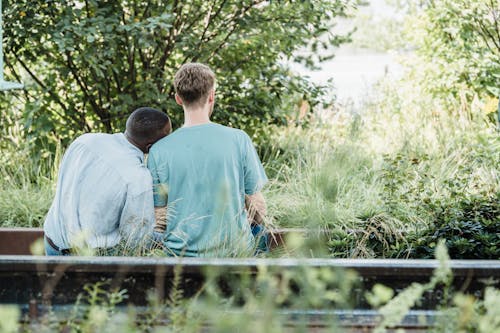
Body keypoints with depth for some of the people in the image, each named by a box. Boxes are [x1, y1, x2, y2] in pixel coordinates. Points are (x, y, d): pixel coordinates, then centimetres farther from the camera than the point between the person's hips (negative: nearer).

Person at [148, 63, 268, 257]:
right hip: (236, 250, -1)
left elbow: (158, 221, -3)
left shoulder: (158, 151, -5)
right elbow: (257, 209, -2)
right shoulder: (238, 140, -7)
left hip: (182, 254, 1)